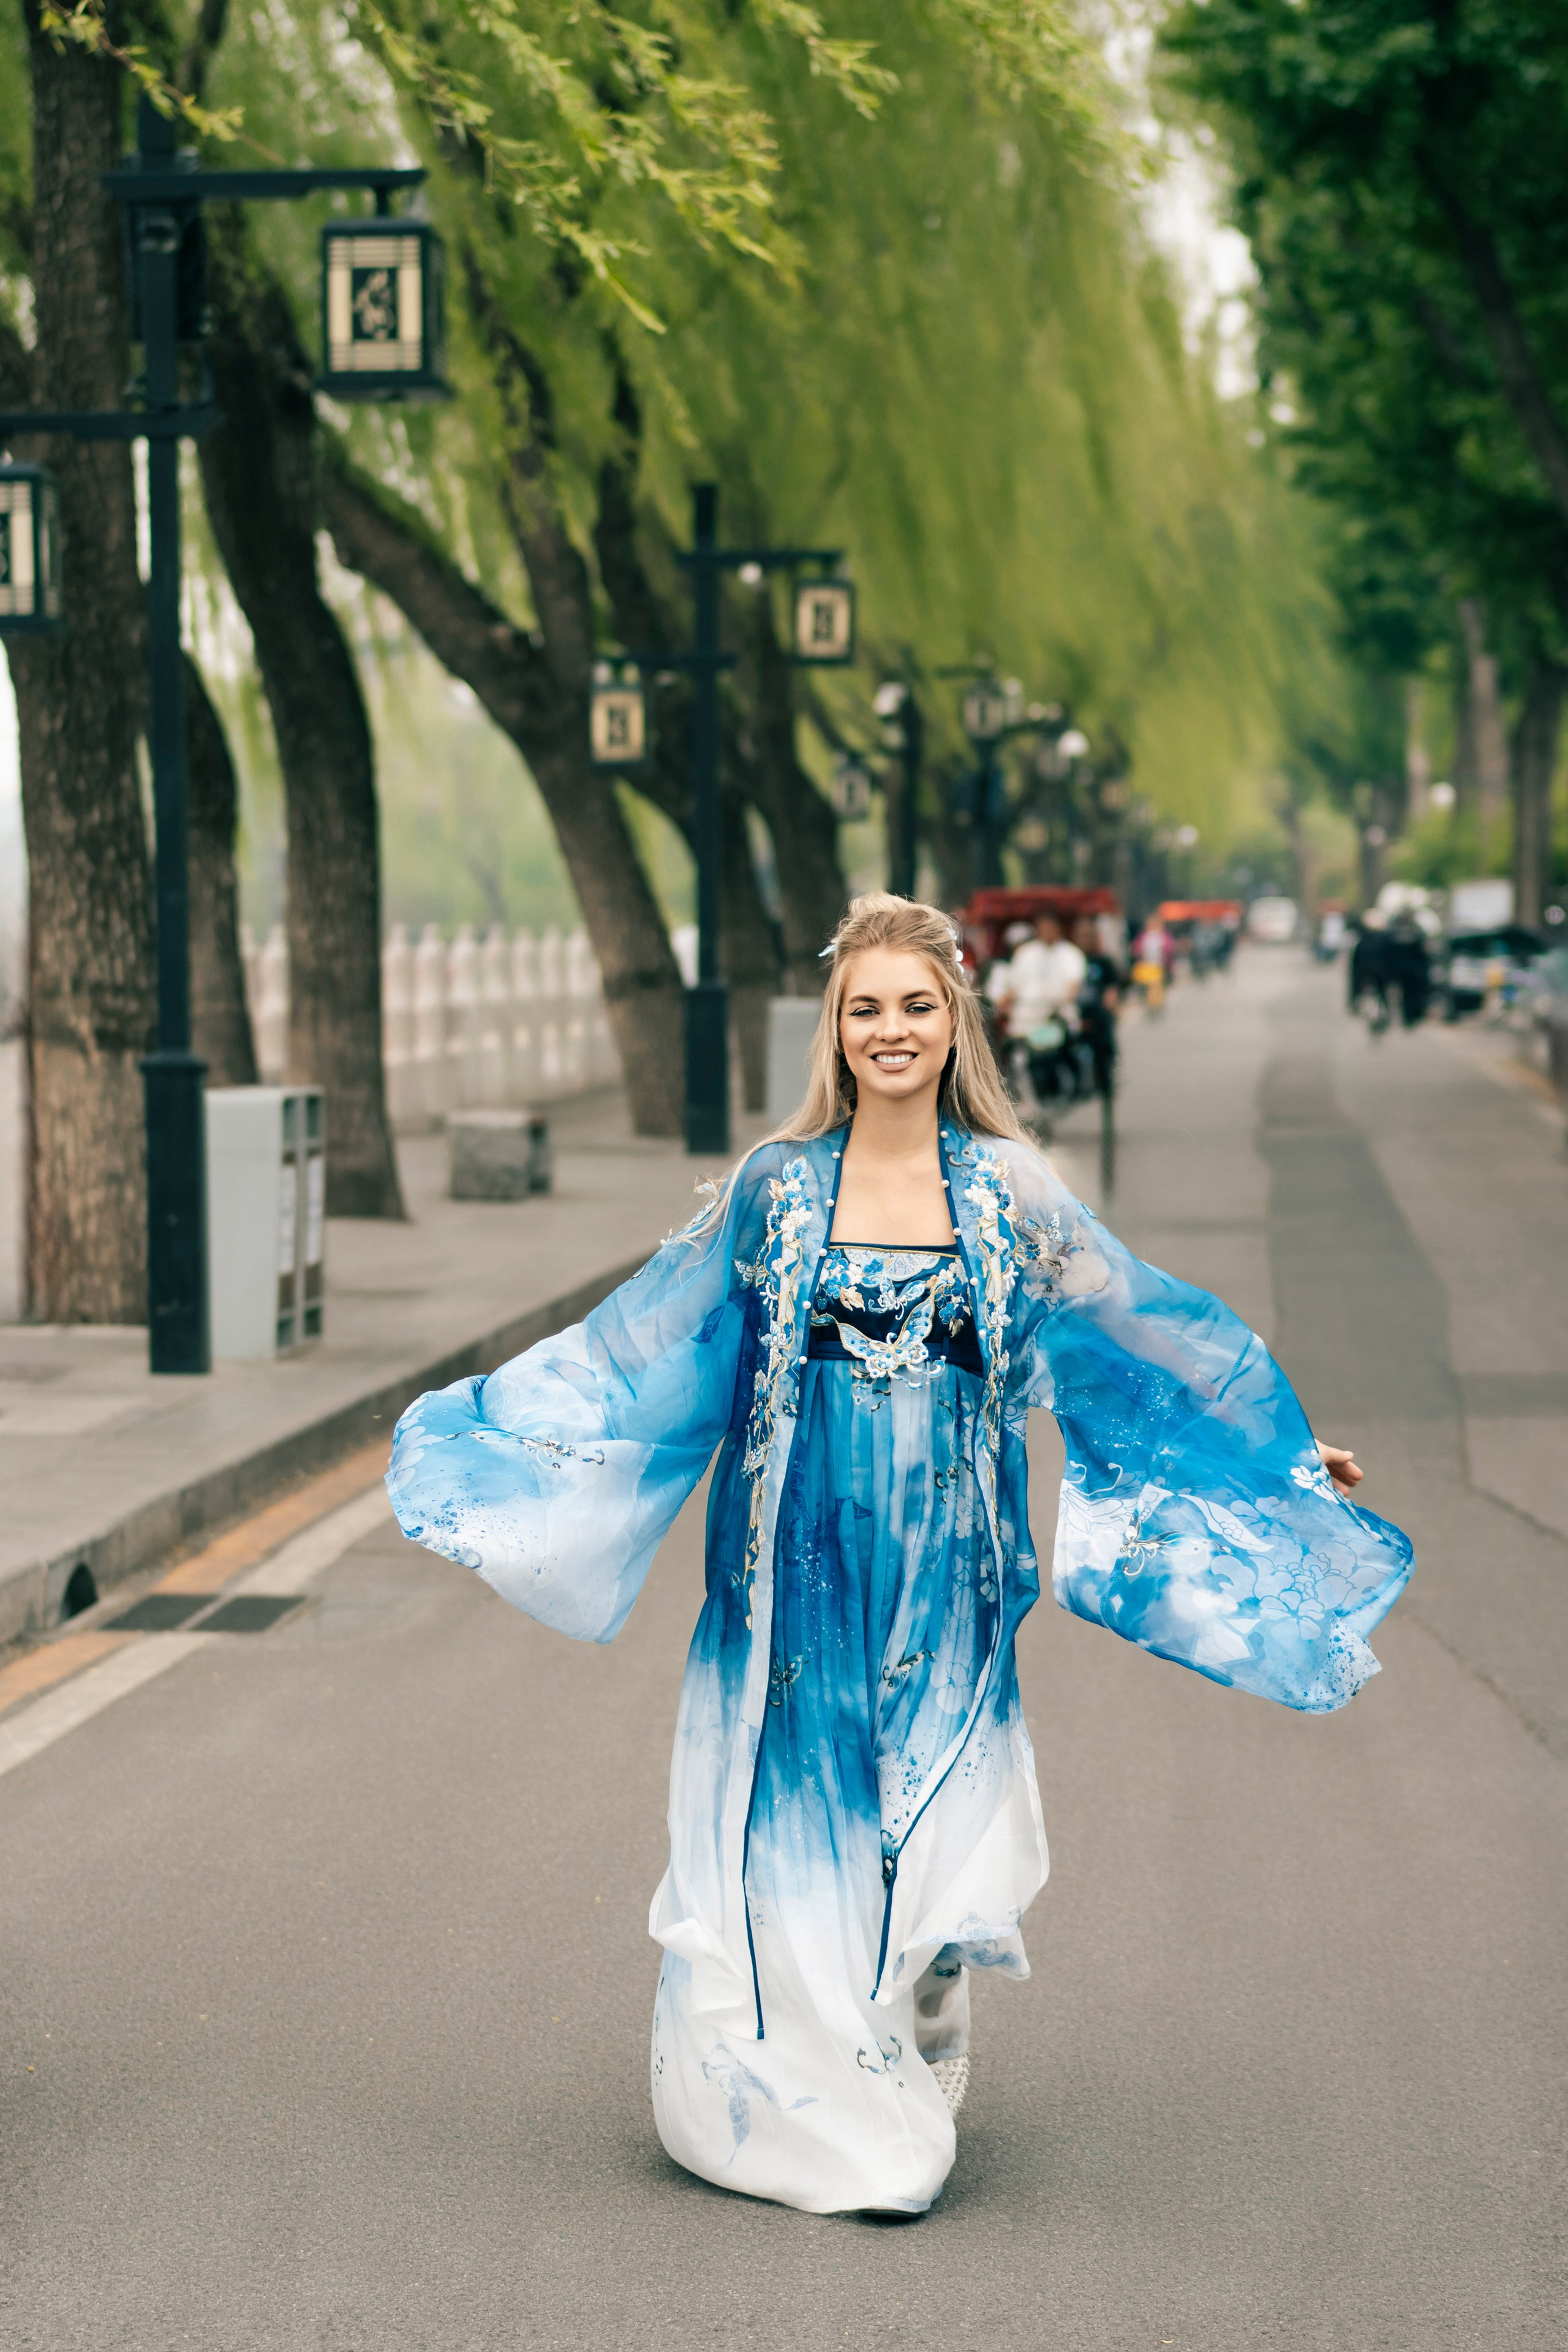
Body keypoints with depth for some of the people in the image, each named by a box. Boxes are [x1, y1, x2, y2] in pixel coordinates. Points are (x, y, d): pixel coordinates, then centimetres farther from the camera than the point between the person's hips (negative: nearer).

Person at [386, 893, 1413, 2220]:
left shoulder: (1007, 1192, 2)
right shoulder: (776, 1186, 3)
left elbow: (1145, 1334, 7)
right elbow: (649, 1341, 10)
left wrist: (1290, 1451, 8)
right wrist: (491, 1422, 11)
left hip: (943, 1563, 0)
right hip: (802, 1561, 0)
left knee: (931, 1831, 1)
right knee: (795, 1820, 2)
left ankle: (908, 2095, 16)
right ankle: (799, 2106, 15)